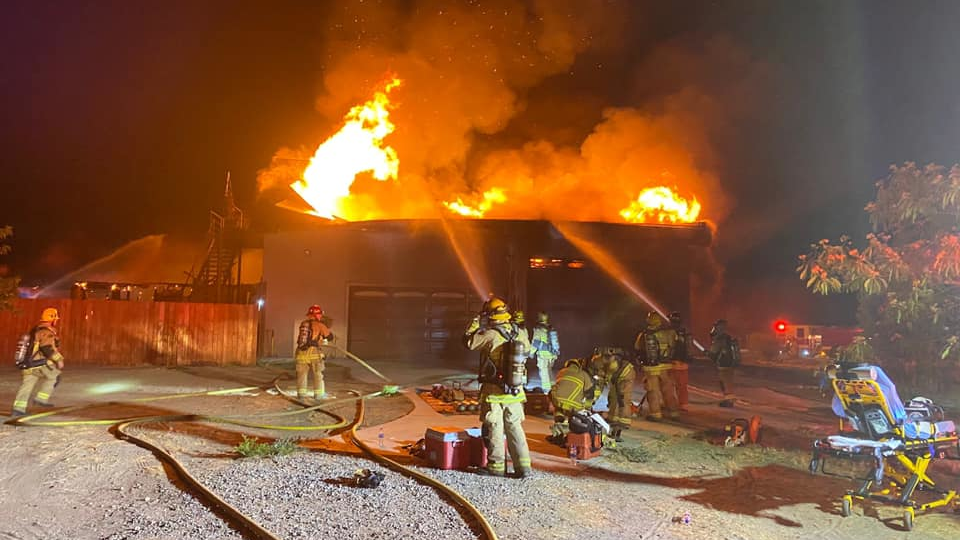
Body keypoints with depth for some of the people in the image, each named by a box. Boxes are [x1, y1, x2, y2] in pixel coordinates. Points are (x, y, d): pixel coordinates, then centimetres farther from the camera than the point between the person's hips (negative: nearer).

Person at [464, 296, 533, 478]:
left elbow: (468, 341, -8)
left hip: (494, 392, -5)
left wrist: (476, 322, 4)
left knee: (494, 429, 8)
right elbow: (527, 350, 18)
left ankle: (496, 466, 16)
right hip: (515, 392, 5)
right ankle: (523, 466, 13)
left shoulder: (491, 335, -18)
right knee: (515, 427, 14)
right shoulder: (520, 334, -1)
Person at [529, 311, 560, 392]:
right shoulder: (552, 329, 10)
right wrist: (557, 354, 27)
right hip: (552, 354, 7)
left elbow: (535, 342, -12)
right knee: (549, 371, 22)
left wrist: (531, 352, -2)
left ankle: (547, 390, 0)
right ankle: (552, 386, 29)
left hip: (543, 354, -7)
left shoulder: (538, 329, -11)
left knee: (544, 373, 0)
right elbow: (556, 342, 18)